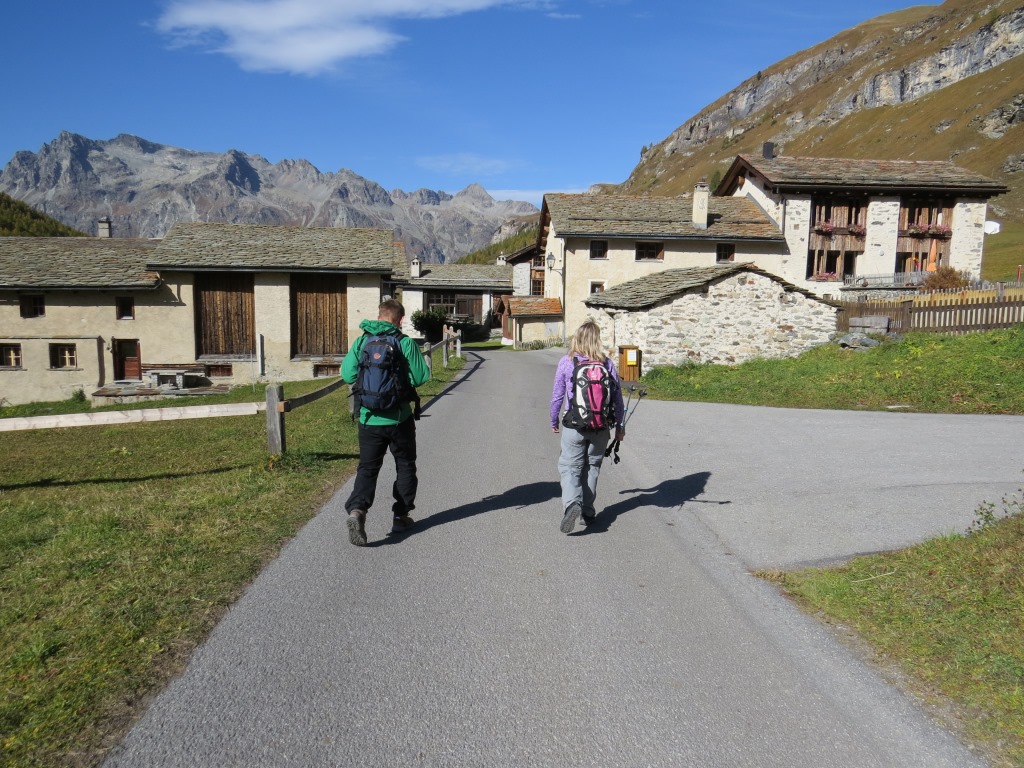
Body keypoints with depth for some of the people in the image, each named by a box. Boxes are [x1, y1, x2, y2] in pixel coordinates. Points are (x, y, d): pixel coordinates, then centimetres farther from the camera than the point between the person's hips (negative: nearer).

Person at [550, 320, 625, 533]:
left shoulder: (566, 362, -6)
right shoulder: (607, 363, -2)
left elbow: (557, 395, -1)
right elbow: (617, 397, 2)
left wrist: (554, 421, 13)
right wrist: (619, 425, 13)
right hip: (601, 426, 2)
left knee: (570, 466, 5)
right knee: (592, 466, 16)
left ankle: (571, 504, -19)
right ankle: (587, 511, 23)